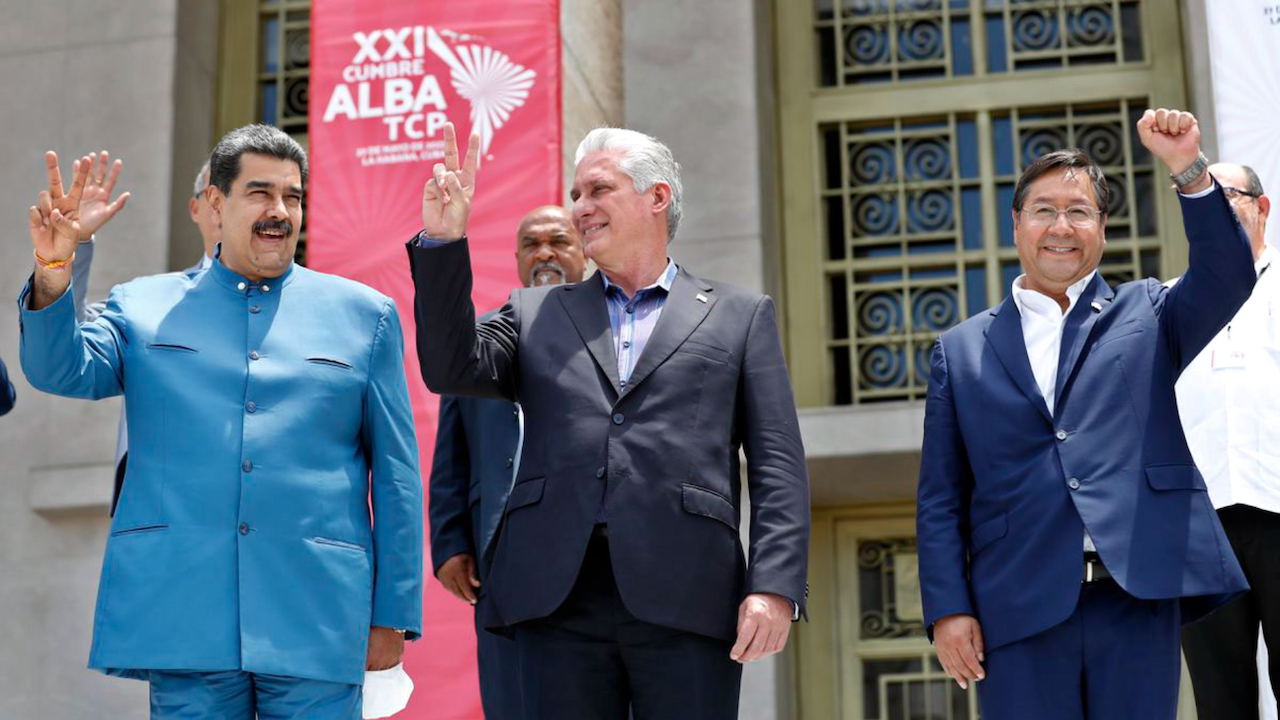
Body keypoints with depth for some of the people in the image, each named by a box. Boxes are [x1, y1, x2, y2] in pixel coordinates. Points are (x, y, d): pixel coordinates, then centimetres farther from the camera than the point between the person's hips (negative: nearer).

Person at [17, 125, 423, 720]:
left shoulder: (365, 314, 11)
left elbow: (395, 476, 9)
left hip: (316, 626, 0)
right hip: (182, 623, 0)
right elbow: (60, 371, -3)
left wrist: (392, 615, 5)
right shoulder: (145, 306, 13)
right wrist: (52, 275, -21)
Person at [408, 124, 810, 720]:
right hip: (560, 601, 2)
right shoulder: (537, 314, 21)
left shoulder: (740, 316, 14)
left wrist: (775, 587, -6)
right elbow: (452, 369, 3)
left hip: (686, 601, -2)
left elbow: (778, 467, 7)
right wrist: (443, 241, -4)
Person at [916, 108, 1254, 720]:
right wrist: (947, 609, -1)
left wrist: (1190, 170, -17)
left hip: (1137, 596, 0)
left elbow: (1226, 278, -5)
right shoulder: (961, 350, 13)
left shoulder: (1146, 316, 14)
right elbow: (940, 500, 9)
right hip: (1019, 609, 0)